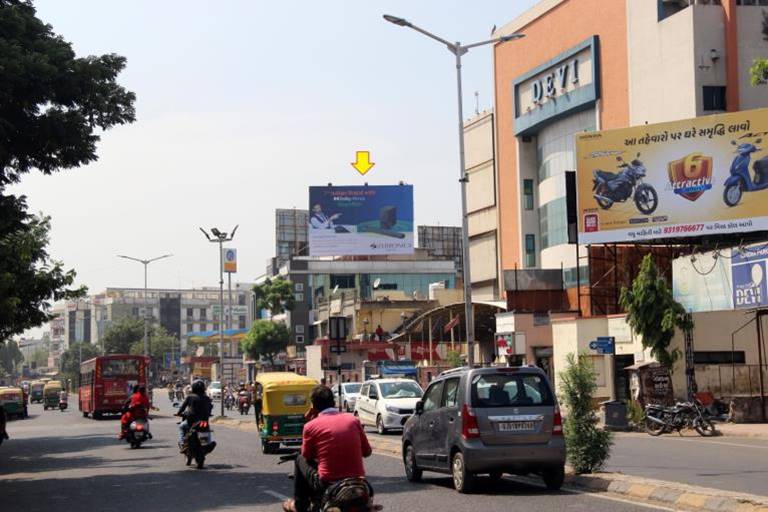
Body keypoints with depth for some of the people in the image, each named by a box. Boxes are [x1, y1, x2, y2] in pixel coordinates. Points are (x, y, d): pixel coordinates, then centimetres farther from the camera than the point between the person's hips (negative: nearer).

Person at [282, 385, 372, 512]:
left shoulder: (311, 426, -6)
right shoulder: (353, 420, 2)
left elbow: (307, 457, 10)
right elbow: (367, 452, 11)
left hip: (327, 484, -3)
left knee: (300, 460, 23)